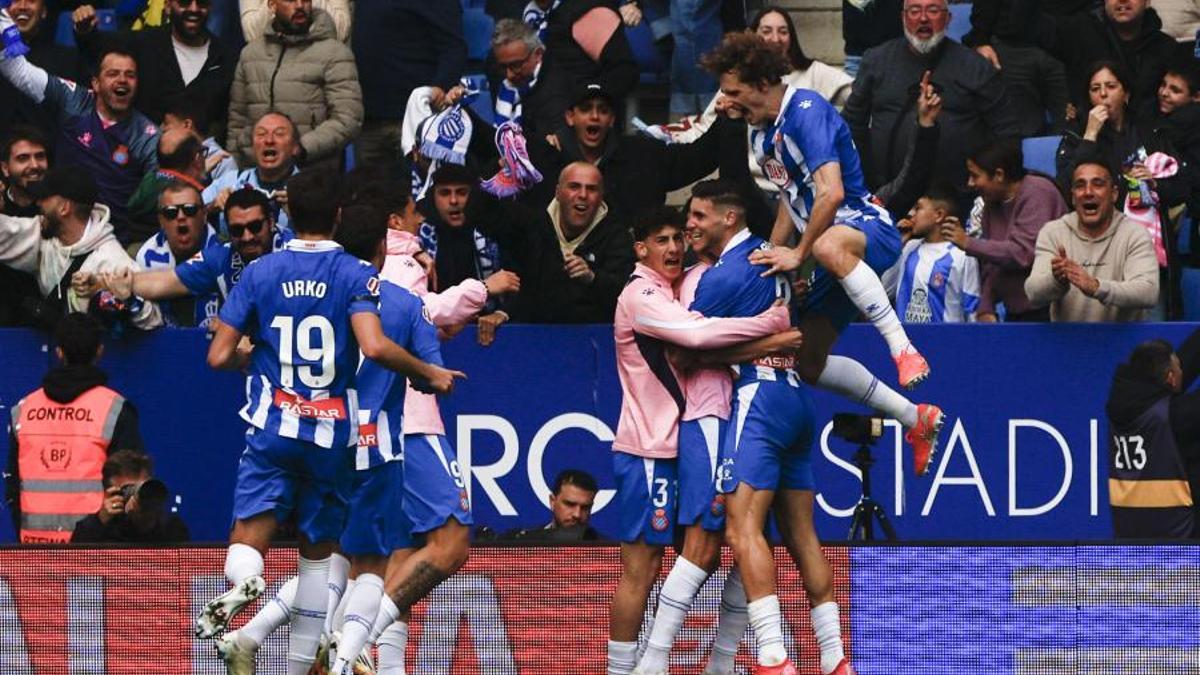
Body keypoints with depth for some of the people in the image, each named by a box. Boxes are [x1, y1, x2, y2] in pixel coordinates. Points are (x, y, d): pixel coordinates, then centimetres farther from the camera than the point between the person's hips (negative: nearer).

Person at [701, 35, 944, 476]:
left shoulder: (806, 112, -18)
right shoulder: (761, 134, 13)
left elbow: (831, 193, -29)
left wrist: (799, 254, -23)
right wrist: (768, 258, 21)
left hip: (867, 228, -10)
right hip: (834, 256, 10)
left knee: (830, 247, -46)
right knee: (807, 361, 7)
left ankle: (903, 349, -43)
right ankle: (915, 420, 19)